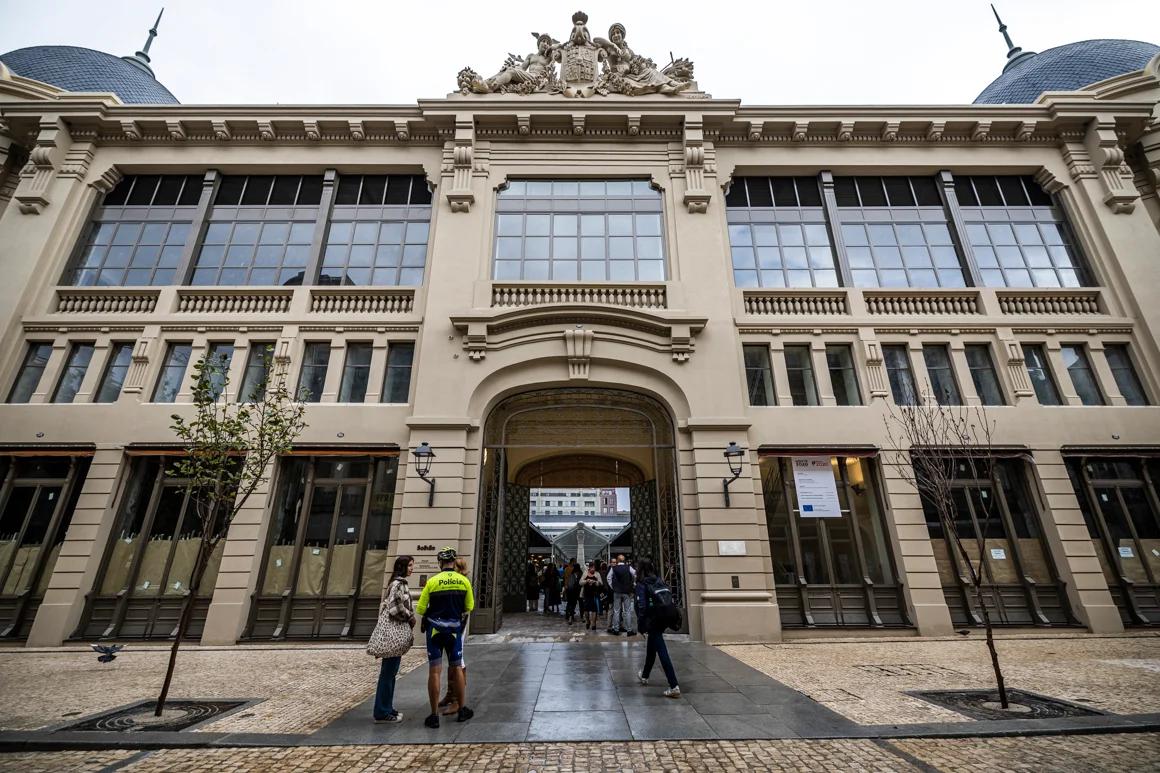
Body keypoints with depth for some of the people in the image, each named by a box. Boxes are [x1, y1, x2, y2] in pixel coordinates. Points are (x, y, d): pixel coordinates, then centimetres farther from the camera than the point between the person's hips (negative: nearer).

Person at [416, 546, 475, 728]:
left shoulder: (432, 581, -9)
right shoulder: (464, 581, -4)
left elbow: (420, 609, -6)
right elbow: (469, 607, 4)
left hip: (434, 629, -2)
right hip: (454, 629, 2)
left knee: (434, 670, 4)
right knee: (457, 668, 14)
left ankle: (434, 715, 8)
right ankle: (462, 710, 22)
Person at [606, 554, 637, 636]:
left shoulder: (613, 568, -3)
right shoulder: (628, 567, -6)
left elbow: (609, 578, -2)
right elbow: (635, 575, -12)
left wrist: (612, 587, 4)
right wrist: (633, 585, 0)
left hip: (616, 592, 1)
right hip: (627, 591, -1)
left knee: (616, 611, 9)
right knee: (627, 611, 6)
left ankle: (616, 629, 11)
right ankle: (629, 630, 7)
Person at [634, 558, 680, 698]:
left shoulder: (642, 585, -10)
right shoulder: (660, 582, 7)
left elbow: (641, 607, -16)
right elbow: (670, 600, 7)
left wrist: (641, 625, -7)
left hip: (653, 622, -7)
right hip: (663, 621, 7)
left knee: (662, 652, -3)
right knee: (651, 649, 25)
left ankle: (674, 687, -5)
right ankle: (645, 676, 43)